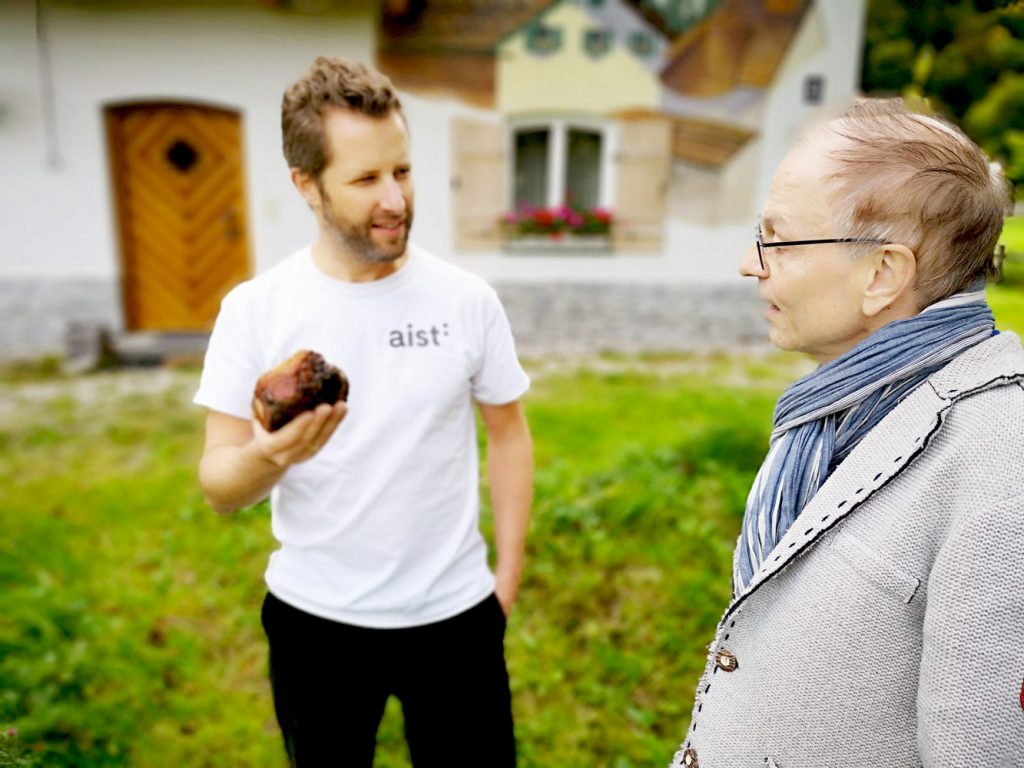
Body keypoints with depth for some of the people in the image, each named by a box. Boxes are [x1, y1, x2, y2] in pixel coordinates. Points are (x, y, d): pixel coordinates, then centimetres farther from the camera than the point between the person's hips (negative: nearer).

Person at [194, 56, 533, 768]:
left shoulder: (468, 299, -9)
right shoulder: (255, 308, -10)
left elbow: (507, 432, 1)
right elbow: (218, 485, -8)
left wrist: (508, 577, 0)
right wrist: (268, 457, -30)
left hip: (454, 615, 0)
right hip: (313, 620, 1)